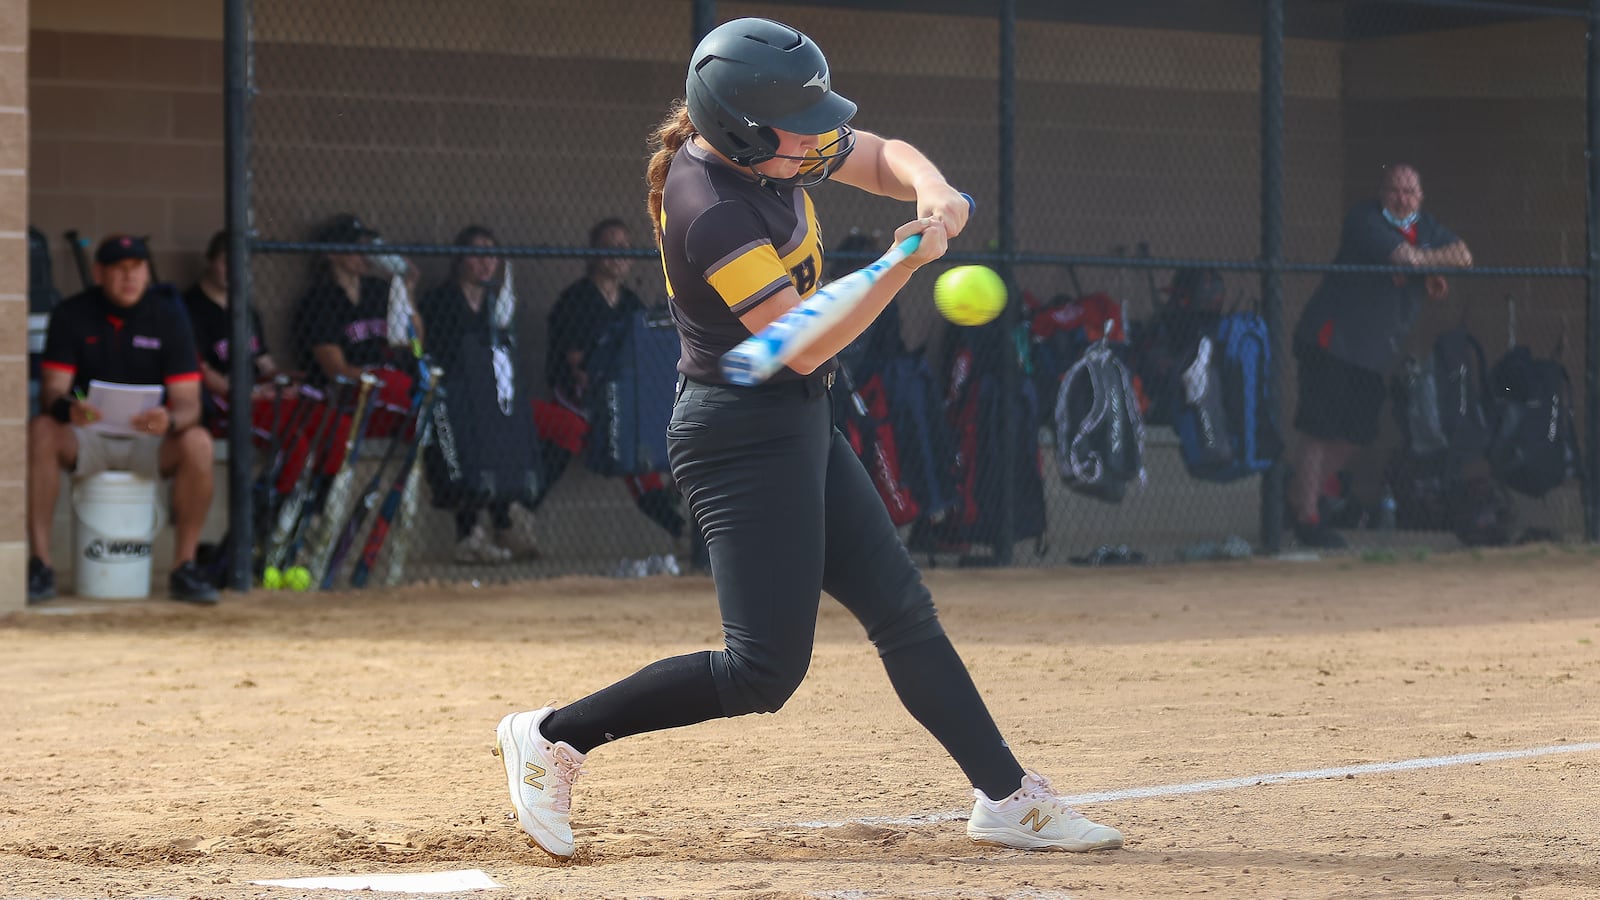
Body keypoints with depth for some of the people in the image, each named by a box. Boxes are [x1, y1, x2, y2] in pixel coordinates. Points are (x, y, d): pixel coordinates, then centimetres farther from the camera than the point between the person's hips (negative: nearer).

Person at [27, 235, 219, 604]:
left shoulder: (168, 317, -4)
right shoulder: (71, 315, -3)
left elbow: (188, 403, -11)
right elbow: (51, 390, -12)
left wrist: (169, 420, -37)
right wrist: (67, 407, -38)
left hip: (148, 438, 0)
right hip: (86, 436, 0)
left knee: (197, 443, -31)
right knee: (39, 432, -32)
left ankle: (184, 567, -22)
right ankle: (39, 565, -30)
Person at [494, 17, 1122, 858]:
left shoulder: (767, 149, 1)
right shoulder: (712, 213, -26)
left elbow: (883, 157, 13)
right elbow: (804, 345, -24)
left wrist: (931, 189, -9)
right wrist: (905, 263, -27)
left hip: (798, 426, 10)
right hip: (746, 434, -10)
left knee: (901, 608, 11)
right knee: (765, 669, -12)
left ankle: (1007, 797, 16)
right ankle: (553, 736, -3)